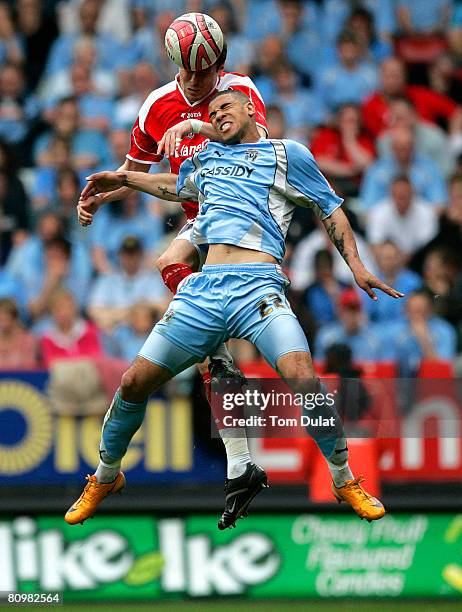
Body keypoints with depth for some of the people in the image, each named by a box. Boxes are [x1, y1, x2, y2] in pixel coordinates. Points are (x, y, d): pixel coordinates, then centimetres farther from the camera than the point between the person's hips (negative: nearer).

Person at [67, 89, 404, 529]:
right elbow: (176, 185, 50)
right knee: (135, 382, -1)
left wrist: (355, 265, 6)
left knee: (303, 380, -25)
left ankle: (345, 481, -6)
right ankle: (105, 478, 22)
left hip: (258, 288, -4)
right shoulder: (206, 159, 27)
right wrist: (119, 180, 51)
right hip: (204, 289, 4)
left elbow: (330, 209, 17)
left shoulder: (287, 154, 14)